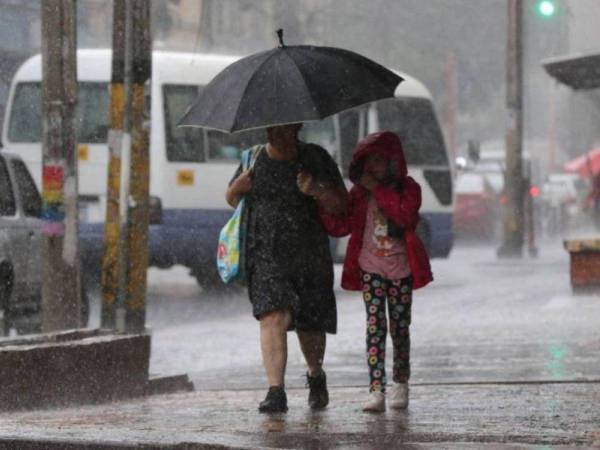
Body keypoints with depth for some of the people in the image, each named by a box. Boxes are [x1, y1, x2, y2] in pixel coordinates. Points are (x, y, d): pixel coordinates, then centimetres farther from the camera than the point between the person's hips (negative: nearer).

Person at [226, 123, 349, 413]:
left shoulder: (315, 158, 1)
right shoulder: (253, 159, 4)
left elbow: (340, 205, 0)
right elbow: (231, 199, 17)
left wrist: (316, 191, -19)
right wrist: (239, 187, -6)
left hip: (311, 256, 1)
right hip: (266, 256, -1)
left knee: (311, 325, 10)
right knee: (274, 317, -19)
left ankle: (316, 376, 40)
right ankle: (275, 392, -23)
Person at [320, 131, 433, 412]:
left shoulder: (408, 189, -1)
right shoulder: (359, 194, 4)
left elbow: (404, 214, -21)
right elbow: (339, 226, -1)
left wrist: (378, 189, -21)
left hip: (400, 267, 0)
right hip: (371, 267, 1)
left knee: (399, 328, 7)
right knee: (375, 326, -10)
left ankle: (400, 385, 26)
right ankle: (376, 390, -16)